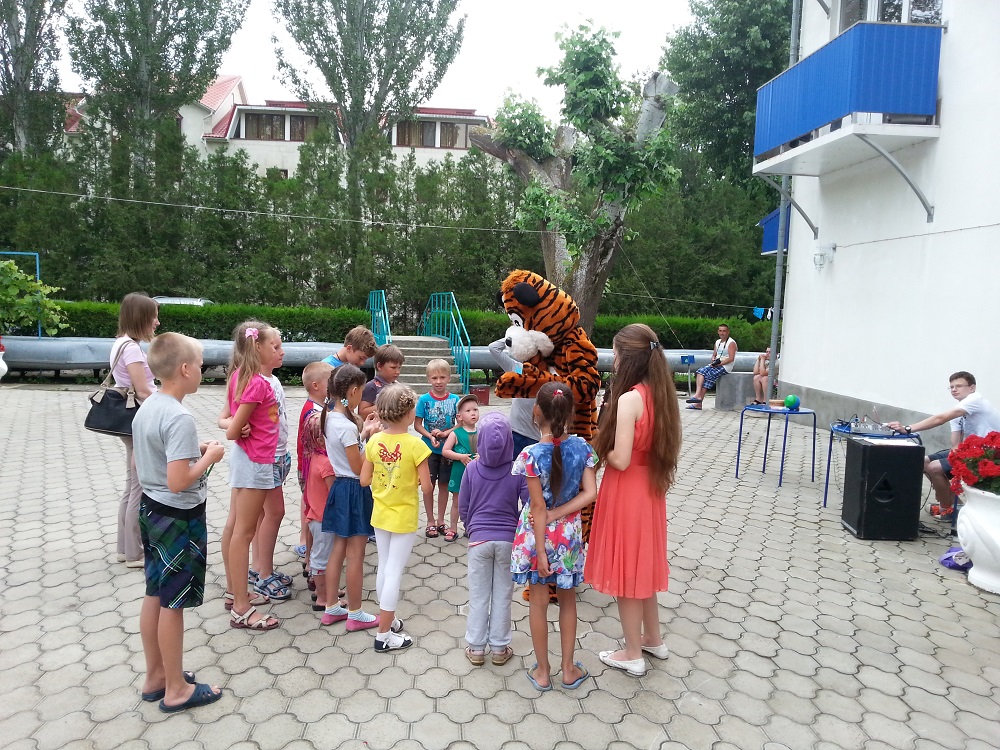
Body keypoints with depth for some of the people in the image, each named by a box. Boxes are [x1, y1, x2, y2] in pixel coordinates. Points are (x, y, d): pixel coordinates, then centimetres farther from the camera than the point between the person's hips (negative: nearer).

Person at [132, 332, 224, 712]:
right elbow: (179, 482, -29)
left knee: (154, 596, 19)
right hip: (180, 517, -9)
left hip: (151, 509, 9)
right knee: (173, 603, 5)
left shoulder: (147, 407, 3)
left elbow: (149, 461, 13)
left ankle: (155, 676, 35)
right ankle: (176, 690, 22)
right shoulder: (180, 418, -25)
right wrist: (209, 456, -14)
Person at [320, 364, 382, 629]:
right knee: (356, 555, 4)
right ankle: (355, 614, 16)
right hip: (354, 490, -9)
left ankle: (331, 608, 28)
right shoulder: (346, 426, -23)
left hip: (340, 487, 9)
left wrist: (363, 431, 12)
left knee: (338, 549, 17)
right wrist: (372, 436, -11)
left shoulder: (330, 418, 5)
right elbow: (359, 467, -18)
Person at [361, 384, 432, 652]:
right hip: (403, 518, -5)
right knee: (394, 573, 3)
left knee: (384, 568, 19)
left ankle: (388, 619, 34)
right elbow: (426, 486, -18)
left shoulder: (374, 441, -7)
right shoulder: (415, 445, -21)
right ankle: (384, 635, 12)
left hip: (380, 515, 5)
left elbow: (364, 480, -2)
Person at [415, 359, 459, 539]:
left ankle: (441, 521, 26)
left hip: (447, 448, 1)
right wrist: (430, 436, -19)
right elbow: (417, 424, -5)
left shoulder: (454, 399, -3)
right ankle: (431, 522, 22)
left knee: (444, 484, 12)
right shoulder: (424, 399, -7)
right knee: (429, 485, 8)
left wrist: (446, 433, -17)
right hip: (429, 449, -1)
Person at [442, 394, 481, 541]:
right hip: (459, 472, -2)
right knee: (457, 501, 11)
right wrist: (461, 457, -19)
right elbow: (444, 451, -10)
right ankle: (453, 529, 23)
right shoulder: (456, 433, -7)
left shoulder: (481, 433, 1)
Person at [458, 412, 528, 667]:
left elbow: (463, 508, -1)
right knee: (503, 595, 13)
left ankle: (476, 648, 23)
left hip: (479, 539, 0)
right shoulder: (517, 470, -11)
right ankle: (499, 648, 23)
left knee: (479, 596, 12)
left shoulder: (472, 469, -8)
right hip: (508, 540, 0)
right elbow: (529, 506, -9)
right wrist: (516, 528, 9)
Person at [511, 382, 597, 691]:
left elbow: (538, 508, -18)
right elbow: (590, 493, -12)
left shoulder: (531, 455, -22)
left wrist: (541, 552, -11)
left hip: (538, 534, -3)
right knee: (568, 600, 20)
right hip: (569, 533, 3)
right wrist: (556, 514, -11)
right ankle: (569, 669, 31)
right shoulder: (581, 446, -10)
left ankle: (542, 671, 28)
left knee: (538, 602, 14)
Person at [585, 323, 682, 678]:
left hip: (626, 494, -8)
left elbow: (620, 460, -22)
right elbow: (662, 447, 10)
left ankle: (633, 655, 24)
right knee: (640, 565, 23)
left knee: (625, 570, 8)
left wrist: (600, 449, -5)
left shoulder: (629, 399, -23)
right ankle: (653, 639, 39)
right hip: (650, 490, 8)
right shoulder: (660, 394, 2)